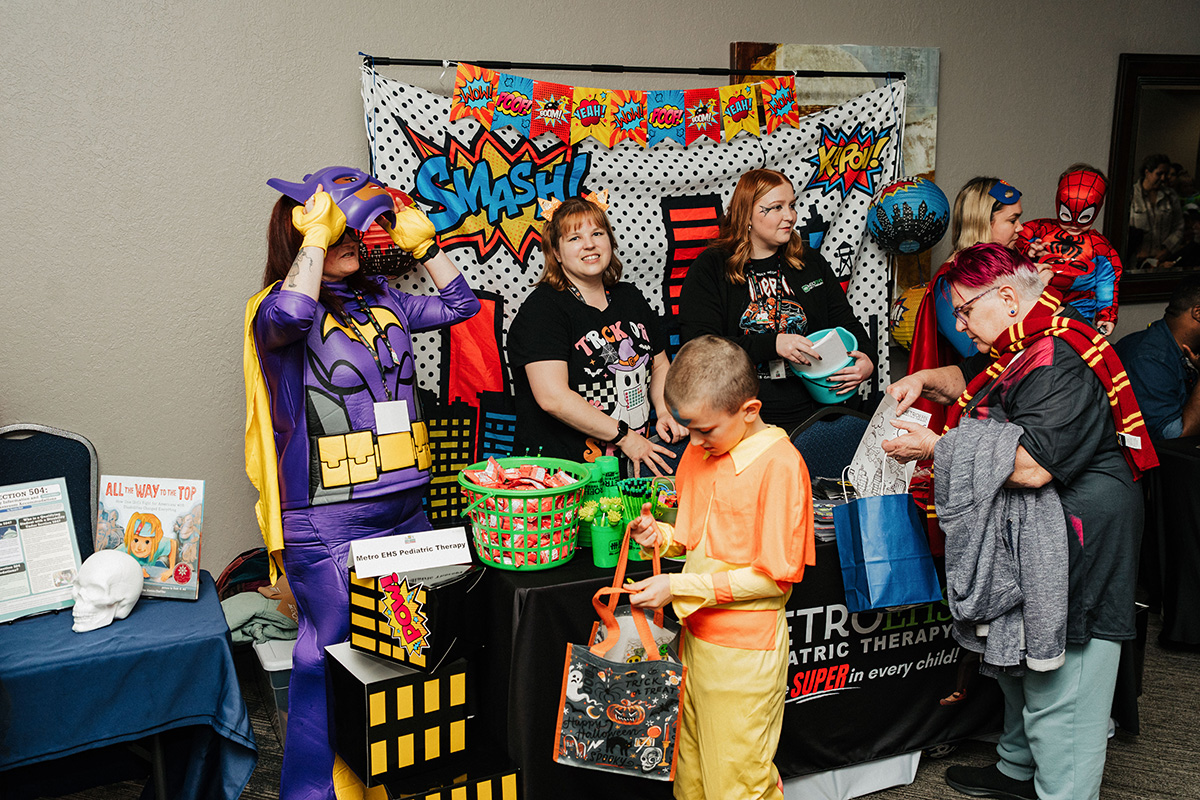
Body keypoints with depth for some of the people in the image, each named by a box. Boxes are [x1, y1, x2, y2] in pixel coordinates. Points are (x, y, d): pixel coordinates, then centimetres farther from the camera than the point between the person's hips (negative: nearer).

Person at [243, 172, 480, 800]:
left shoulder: (381, 299, 13)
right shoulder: (275, 309, -6)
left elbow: (459, 304, 21)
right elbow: (292, 314, -30)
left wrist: (421, 240, 12)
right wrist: (316, 232, -19)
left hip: (404, 509, 7)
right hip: (325, 522, -6)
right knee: (327, 653, 1)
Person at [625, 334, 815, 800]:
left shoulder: (779, 464, -18)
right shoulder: (699, 452, 7)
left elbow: (775, 577, -18)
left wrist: (679, 587, -19)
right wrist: (660, 535, -1)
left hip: (744, 653, -7)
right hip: (696, 639, 7)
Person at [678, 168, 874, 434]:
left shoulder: (812, 263, 18)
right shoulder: (710, 269, 2)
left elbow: (846, 322, 21)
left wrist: (867, 360, -1)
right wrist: (772, 345, -17)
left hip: (811, 411, 4)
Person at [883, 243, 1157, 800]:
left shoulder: (1058, 359, -22)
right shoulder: (1019, 347, 11)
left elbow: (1030, 465, -31)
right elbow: (970, 382, 31)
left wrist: (936, 448, -23)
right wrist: (926, 380, 10)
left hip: (1074, 545, -11)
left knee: (1060, 688, -2)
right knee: (1020, 665, 24)